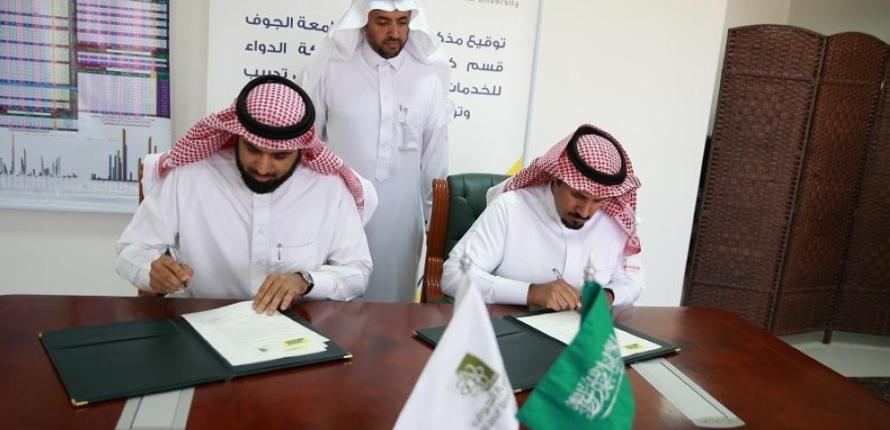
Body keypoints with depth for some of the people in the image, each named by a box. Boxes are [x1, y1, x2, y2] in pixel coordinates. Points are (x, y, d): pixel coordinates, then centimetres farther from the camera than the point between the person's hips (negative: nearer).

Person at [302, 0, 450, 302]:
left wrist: (434, 213, 10)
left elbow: (435, 151, 5)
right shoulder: (329, 65, -6)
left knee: (391, 300, 13)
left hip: (399, 215, 1)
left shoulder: (429, 75, -2)